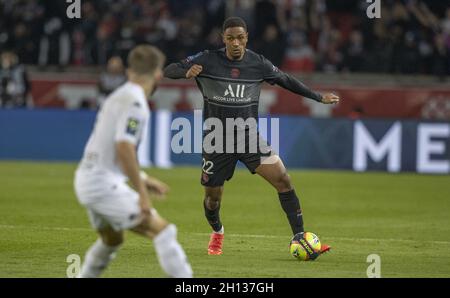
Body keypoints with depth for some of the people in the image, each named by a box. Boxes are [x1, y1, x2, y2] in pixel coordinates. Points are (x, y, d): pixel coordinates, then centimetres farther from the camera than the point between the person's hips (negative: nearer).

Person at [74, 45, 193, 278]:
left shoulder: (117, 97, 17)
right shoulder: (135, 102, -12)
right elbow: (123, 147, -23)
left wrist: (142, 180, 27)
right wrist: (142, 193, -22)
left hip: (85, 180, 10)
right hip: (104, 183, -10)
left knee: (111, 239, 29)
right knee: (163, 230, -12)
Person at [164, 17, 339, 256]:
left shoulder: (258, 64, -3)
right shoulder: (207, 61, -10)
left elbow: (286, 81, 12)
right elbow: (168, 71, -11)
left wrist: (319, 98, 14)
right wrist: (187, 72, -34)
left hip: (249, 137, 1)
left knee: (283, 180, -16)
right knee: (212, 198, 8)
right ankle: (217, 233, 43)